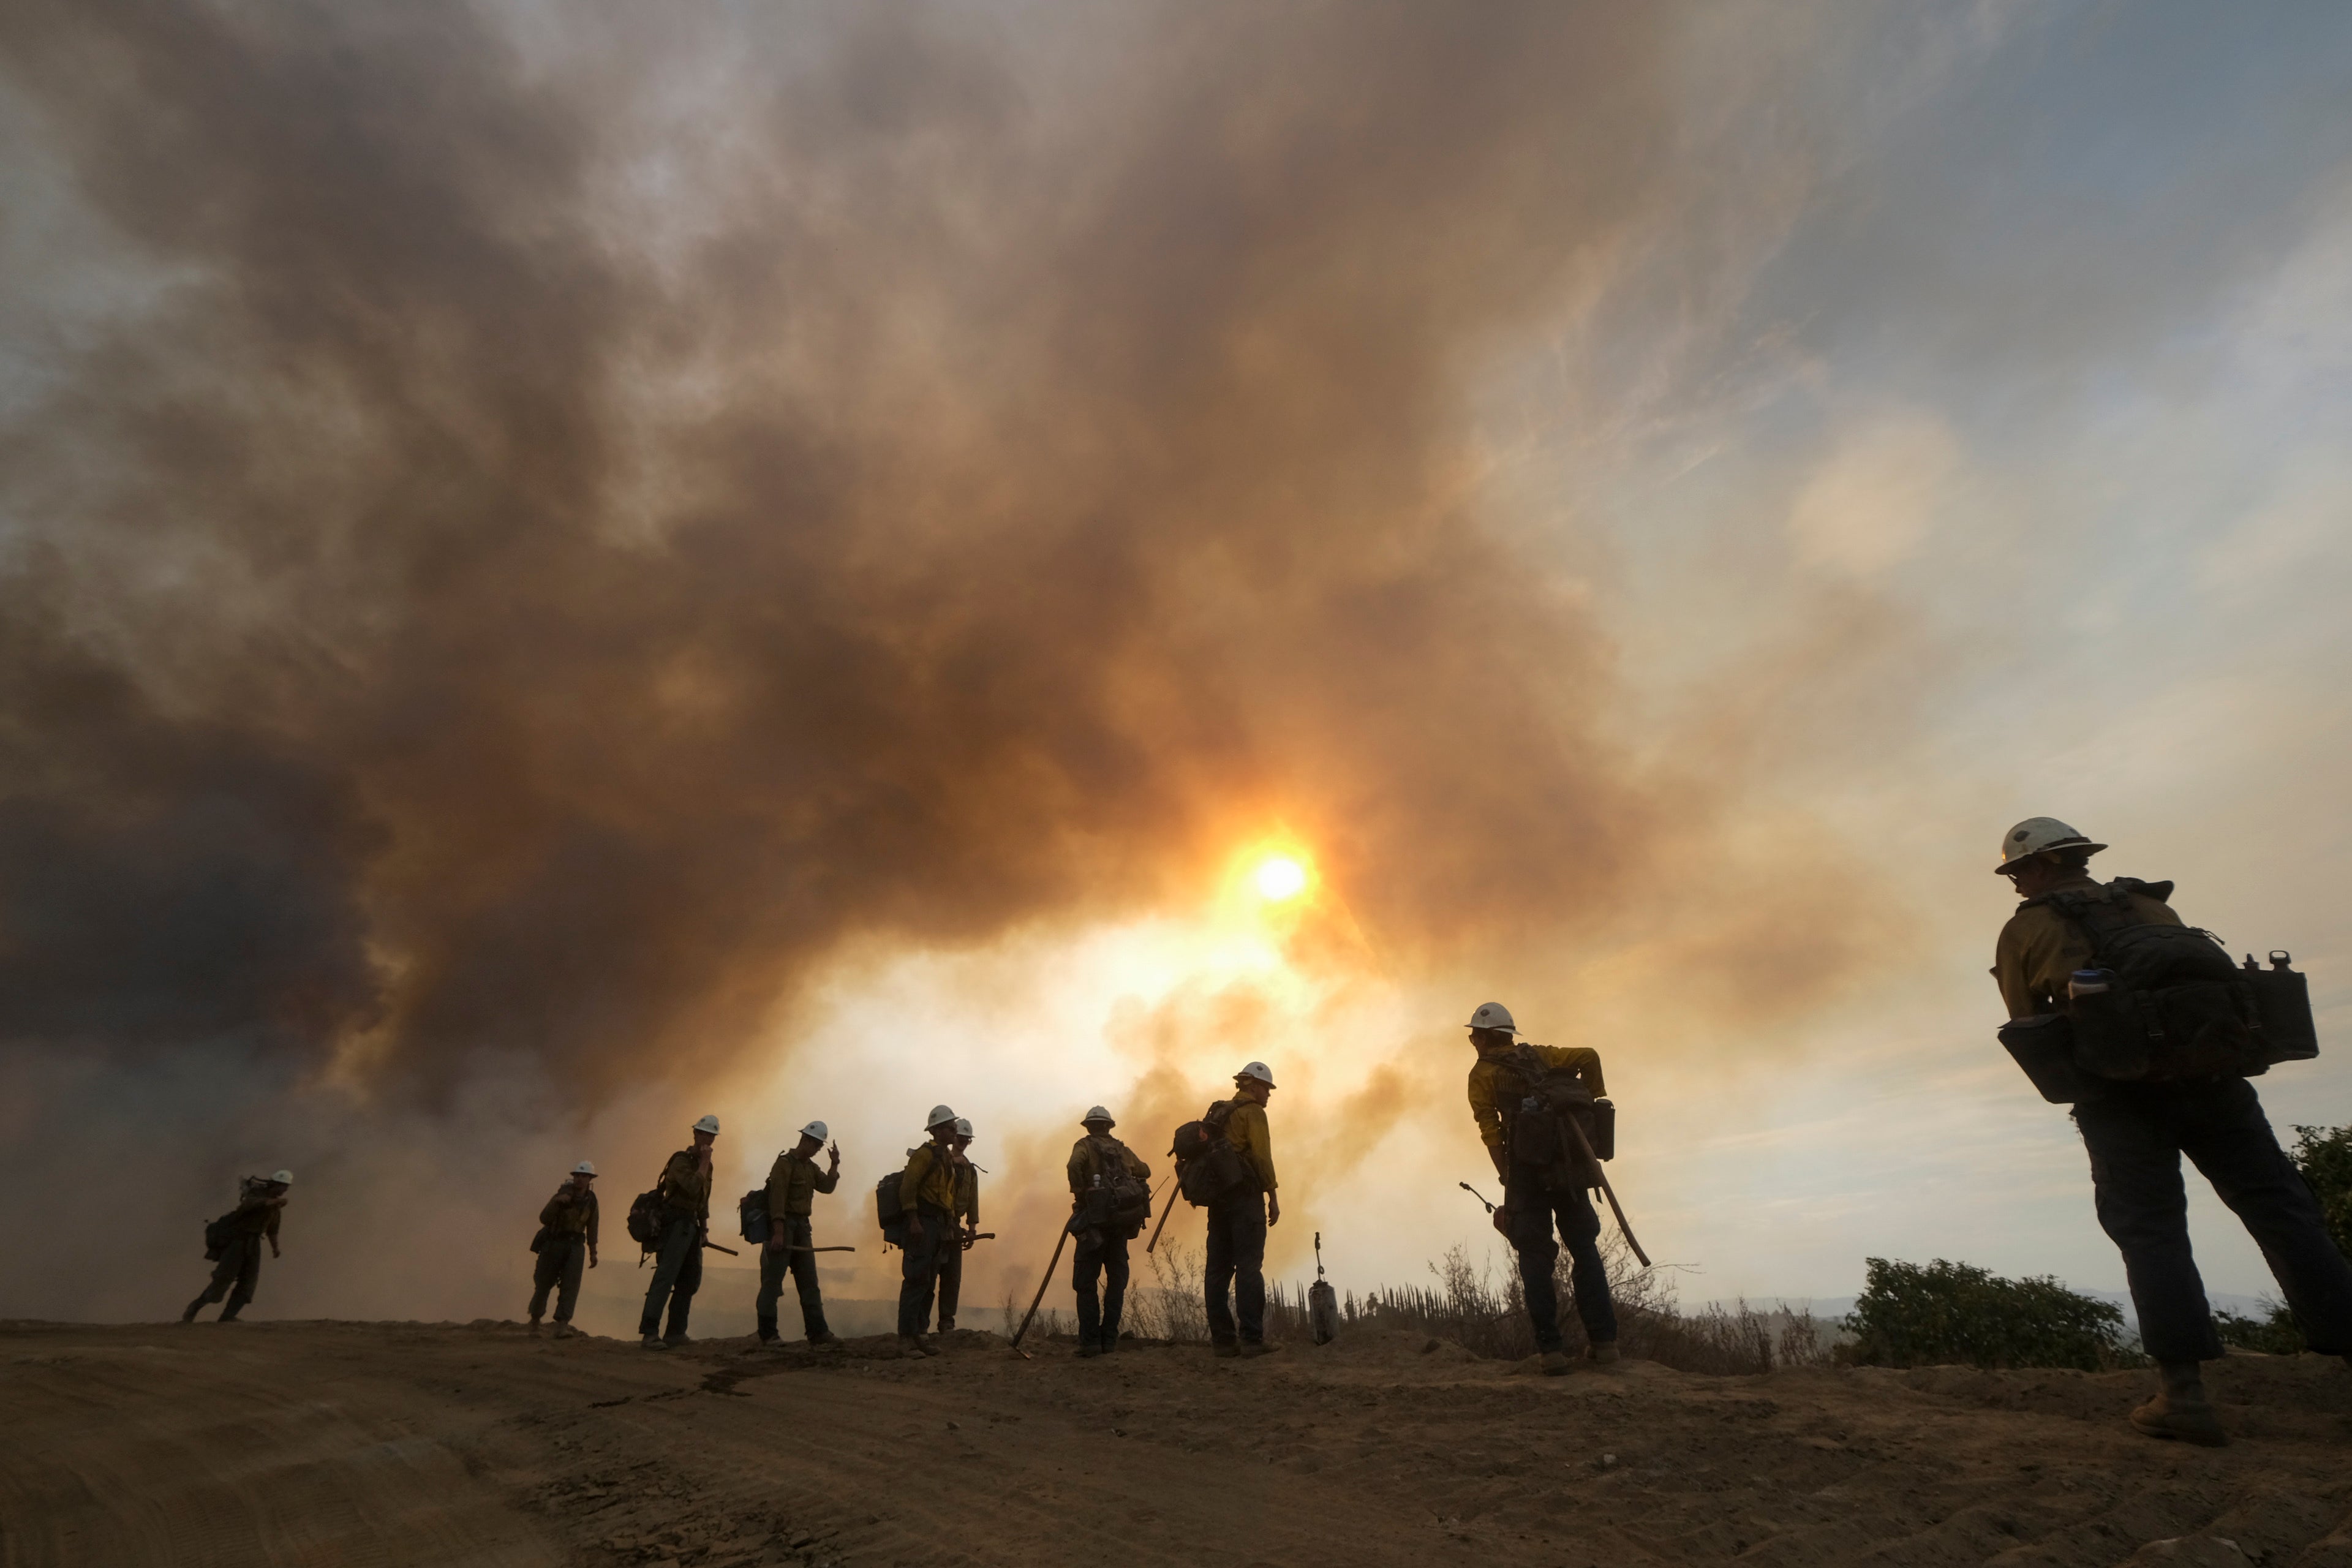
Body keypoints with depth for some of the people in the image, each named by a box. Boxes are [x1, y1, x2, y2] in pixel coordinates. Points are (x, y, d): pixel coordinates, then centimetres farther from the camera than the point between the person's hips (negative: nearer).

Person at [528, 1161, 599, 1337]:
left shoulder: (591, 1199, 2)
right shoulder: (564, 1194, -12)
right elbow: (544, 1218, -19)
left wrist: (593, 1251, 13)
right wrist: (556, 1201, -35)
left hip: (575, 1245, 3)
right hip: (554, 1243, -2)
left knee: (571, 1284, -11)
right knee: (544, 1283, 5)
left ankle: (562, 1325, -16)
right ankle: (535, 1321, 27)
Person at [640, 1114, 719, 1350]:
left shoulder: (704, 1164, 16)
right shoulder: (681, 1161, -11)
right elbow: (693, 1188, -27)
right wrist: (704, 1162, -21)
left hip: (691, 1226, 9)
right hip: (675, 1223, -9)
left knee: (690, 1281, 10)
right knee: (666, 1276, -17)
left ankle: (675, 1333, 15)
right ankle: (649, 1333, -19)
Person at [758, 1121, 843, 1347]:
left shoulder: (810, 1167, 17)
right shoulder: (785, 1163, -10)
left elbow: (827, 1186, 9)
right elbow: (777, 1199, -18)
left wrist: (835, 1164, -1)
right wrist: (778, 1233, -25)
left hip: (802, 1227, 9)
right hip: (784, 1226, -9)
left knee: (809, 1283, 7)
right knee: (772, 1282, -3)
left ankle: (817, 1331, 8)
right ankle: (767, 1335, 2)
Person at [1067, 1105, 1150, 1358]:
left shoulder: (1084, 1146, 2)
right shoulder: (1122, 1149, 16)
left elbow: (1075, 1165, -19)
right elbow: (1144, 1171, 23)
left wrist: (1079, 1194, -7)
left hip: (1094, 1220, -4)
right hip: (1121, 1220, 4)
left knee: (1085, 1282, 1)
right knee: (1116, 1279, 10)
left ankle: (1090, 1341, -5)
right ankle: (1109, 1340, 9)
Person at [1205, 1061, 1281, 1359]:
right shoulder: (1253, 1112, -3)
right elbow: (1262, 1156, -13)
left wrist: (1213, 1196, 18)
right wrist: (1273, 1196, -10)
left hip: (1217, 1196, 8)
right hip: (1245, 1195, -8)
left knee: (1218, 1268, 5)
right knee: (1249, 1267, -9)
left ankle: (1222, 1339, 7)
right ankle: (1252, 1339, -12)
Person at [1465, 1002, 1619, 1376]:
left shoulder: (1482, 1072, 9)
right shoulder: (1539, 1055, 19)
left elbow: (1490, 1130, 0)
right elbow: (1589, 1057, 5)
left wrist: (1508, 1179, 2)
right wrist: (1593, 1100, 15)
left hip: (1528, 1164, -4)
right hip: (1571, 1163, 4)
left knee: (1536, 1254, 2)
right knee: (1584, 1247, 13)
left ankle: (1550, 1348, -3)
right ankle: (1604, 1339, 10)